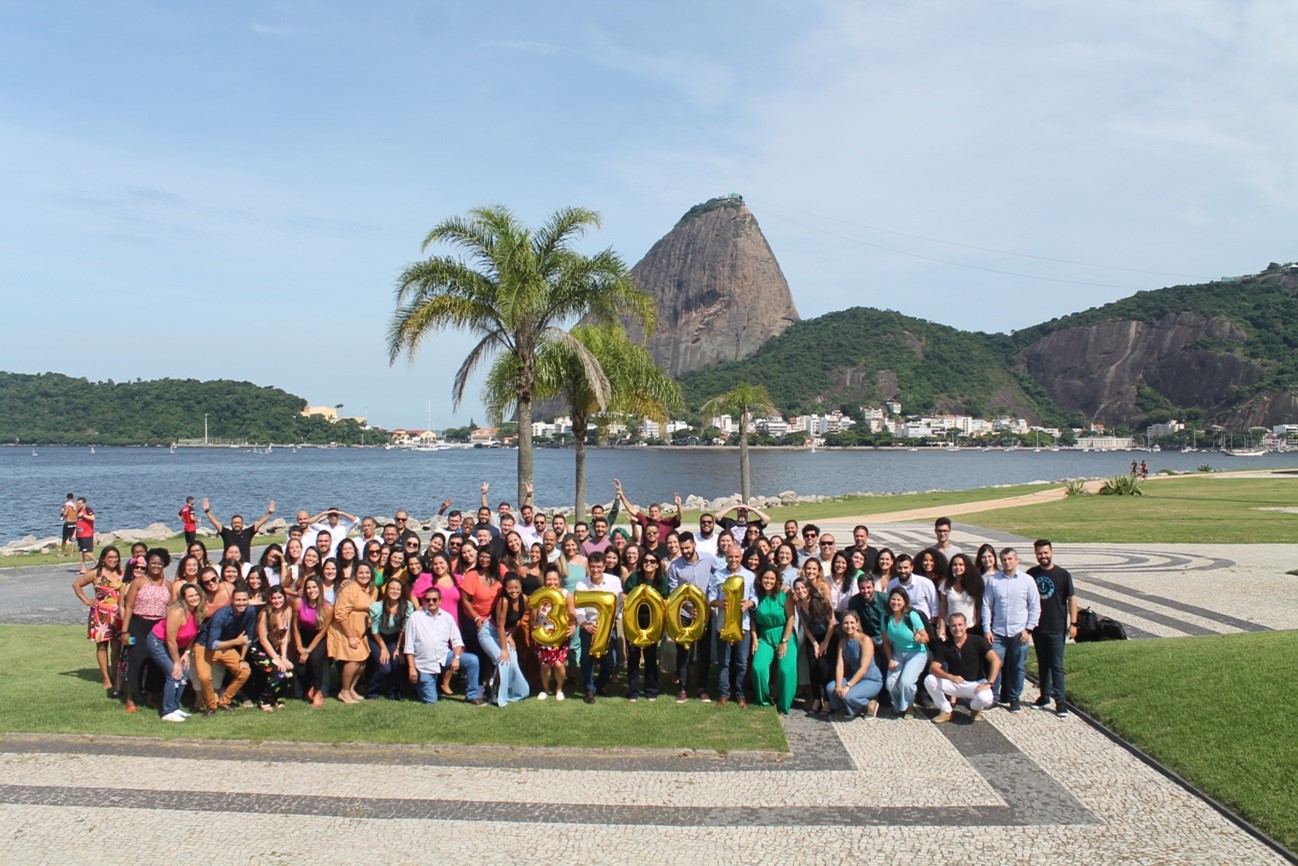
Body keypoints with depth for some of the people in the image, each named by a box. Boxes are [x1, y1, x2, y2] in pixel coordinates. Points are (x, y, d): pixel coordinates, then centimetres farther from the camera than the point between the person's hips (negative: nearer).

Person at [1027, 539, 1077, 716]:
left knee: (1057, 665, -2)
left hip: (1057, 628, -3)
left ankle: (1060, 701, 2)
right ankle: (1044, 696, 22)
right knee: (1042, 664, 13)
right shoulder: (1031, 574, 2)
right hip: (1038, 627, 3)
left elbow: (1071, 599, -3)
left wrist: (1073, 623, -7)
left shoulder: (1062, 574, -6)